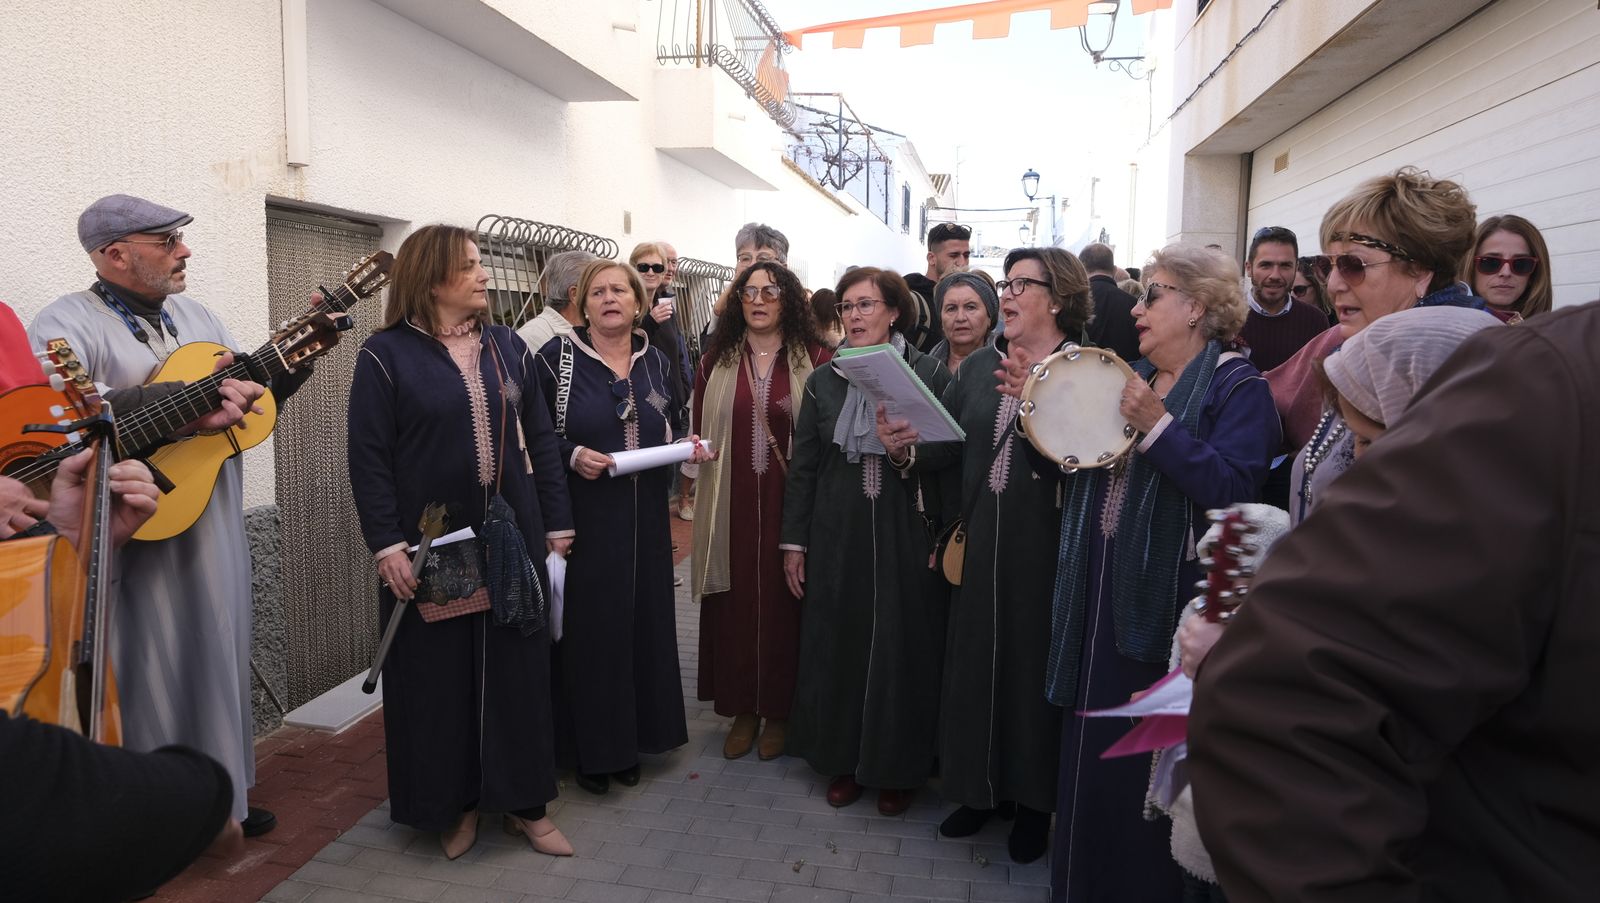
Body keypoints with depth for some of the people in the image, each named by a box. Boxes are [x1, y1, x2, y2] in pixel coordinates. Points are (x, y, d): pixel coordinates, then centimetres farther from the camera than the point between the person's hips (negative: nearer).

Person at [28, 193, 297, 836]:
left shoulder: (195, 316, 13)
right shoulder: (68, 322, -10)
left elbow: (251, 396, 16)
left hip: (214, 531, 7)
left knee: (216, 657, 16)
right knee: (148, 674, 3)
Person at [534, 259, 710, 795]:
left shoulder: (655, 361, 8)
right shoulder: (557, 357, -5)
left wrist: (689, 449, -3)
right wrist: (572, 455, -20)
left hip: (644, 519, 4)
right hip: (583, 517, -4)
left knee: (642, 621, 11)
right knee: (588, 627, 2)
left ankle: (633, 735, 28)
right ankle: (589, 747, 19)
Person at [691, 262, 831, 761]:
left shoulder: (815, 358, 0)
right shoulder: (717, 359, 9)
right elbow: (700, 428, 13)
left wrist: (795, 416, -18)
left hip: (792, 501, -2)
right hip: (732, 503, 2)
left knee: (783, 602, 4)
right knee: (735, 603, 7)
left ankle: (779, 711, 22)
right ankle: (742, 709, 23)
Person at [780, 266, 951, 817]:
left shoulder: (930, 374, -2)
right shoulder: (823, 381, 6)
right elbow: (803, 465, 7)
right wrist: (794, 541, 6)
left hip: (906, 534, -2)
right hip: (836, 535, 3)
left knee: (902, 645, 4)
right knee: (837, 644, 9)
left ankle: (898, 768, 22)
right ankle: (843, 760, 27)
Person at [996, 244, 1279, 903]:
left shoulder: (1237, 387, -8)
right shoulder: (1129, 377, 13)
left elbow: (1232, 487, -23)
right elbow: (1061, 463, 13)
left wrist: (1157, 425, -27)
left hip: (1167, 604, -7)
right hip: (1099, 596, 7)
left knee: (1152, 767, 7)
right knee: (1089, 751, 17)